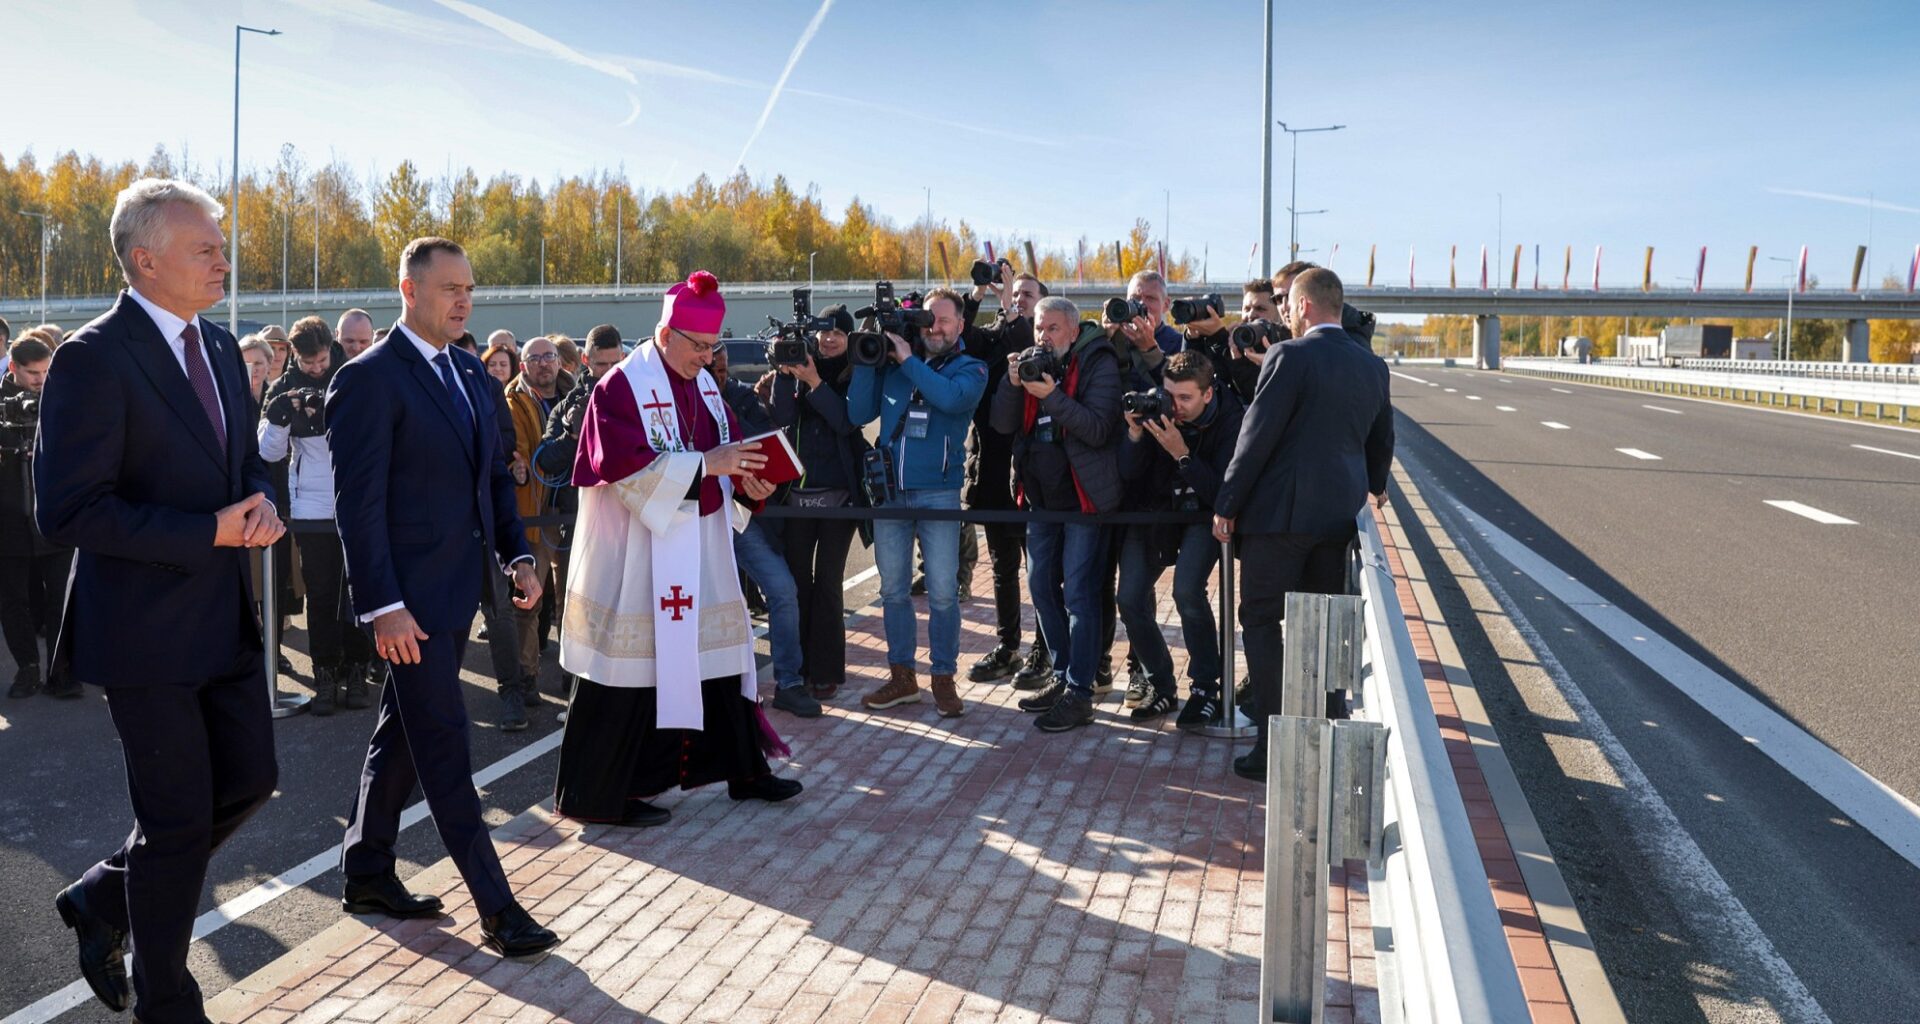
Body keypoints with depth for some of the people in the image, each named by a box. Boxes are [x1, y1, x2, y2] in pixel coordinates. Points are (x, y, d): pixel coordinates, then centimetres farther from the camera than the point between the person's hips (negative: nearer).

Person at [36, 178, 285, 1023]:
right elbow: (67, 511, -20)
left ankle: (104, 897, 38)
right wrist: (209, 533, -21)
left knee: (249, 779, 16)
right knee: (178, 821, 4)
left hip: (224, 618, 8)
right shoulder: (94, 358, -16)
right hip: (147, 629, -8)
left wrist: (261, 509, -3)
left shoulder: (220, 346, 8)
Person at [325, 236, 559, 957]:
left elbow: (493, 474, 18)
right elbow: (358, 503, -16)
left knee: (402, 737, 18)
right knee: (445, 749, -2)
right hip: (410, 598, -8)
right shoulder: (370, 378, -13)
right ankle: (497, 910, 4)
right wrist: (384, 607, -20)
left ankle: (367, 875, 33)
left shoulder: (468, 372, 12)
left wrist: (518, 556, 6)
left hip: (456, 589, 8)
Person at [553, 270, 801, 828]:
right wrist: (705, 464, -26)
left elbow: (728, 444, 16)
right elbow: (622, 464, -23)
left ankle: (742, 769, 25)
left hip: (700, 547, 8)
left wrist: (746, 477, -7)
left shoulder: (703, 385, 11)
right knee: (632, 663, -2)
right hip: (638, 553, -8)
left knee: (716, 650, 13)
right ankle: (596, 793, 10)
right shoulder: (621, 387, -13)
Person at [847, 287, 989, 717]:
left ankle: (943, 678, 11)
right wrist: (867, 359, -5)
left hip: (938, 492, -3)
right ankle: (901, 675, 20)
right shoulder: (890, 362, 9)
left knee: (942, 592, -2)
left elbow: (953, 397, -20)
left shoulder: (970, 368, 2)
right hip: (888, 489, 3)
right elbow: (859, 414, 1)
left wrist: (908, 360, -15)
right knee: (893, 588, 9)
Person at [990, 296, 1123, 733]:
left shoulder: (1098, 363, -8)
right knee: (1041, 586, 13)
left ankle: (1079, 693, 1)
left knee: (1078, 593, -5)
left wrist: (1052, 397, -26)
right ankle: (1062, 676, 26)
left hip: (1083, 495, -7)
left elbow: (1098, 428, -20)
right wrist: (1013, 384, -14)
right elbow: (1003, 423, 2)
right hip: (1042, 495, 7)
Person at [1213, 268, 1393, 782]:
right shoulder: (1373, 366, 9)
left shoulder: (1289, 357, -12)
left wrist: (1227, 505, -6)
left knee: (1261, 621, 2)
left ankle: (1273, 746, -1)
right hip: (1338, 513, 7)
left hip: (1281, 510, -7)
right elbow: (1382, 439, 21)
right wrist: (1374, 485, 40)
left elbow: (1257, 436, -14)